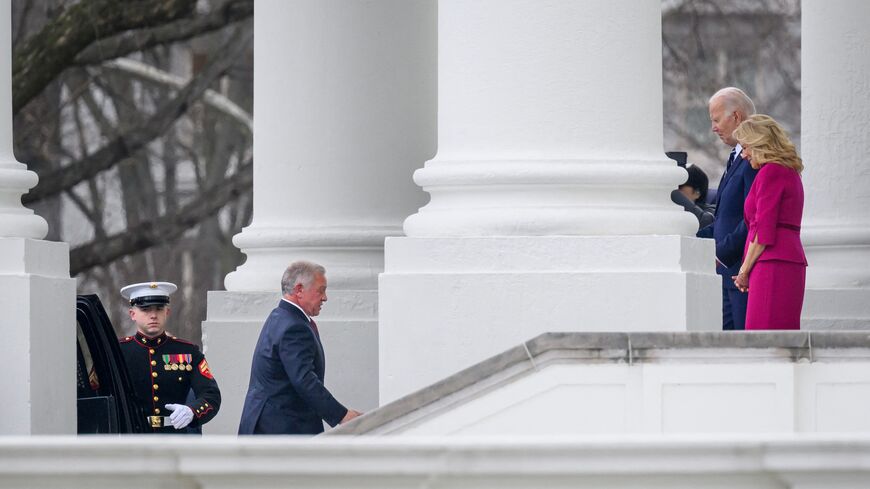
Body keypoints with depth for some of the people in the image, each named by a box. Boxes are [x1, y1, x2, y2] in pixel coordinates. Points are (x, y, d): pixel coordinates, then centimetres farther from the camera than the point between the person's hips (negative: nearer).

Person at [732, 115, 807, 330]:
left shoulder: (770, 173, -8)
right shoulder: (790, 172, 22)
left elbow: (763, 231, -13)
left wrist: (745, 270, -5)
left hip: (773, 264, -10)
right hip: (792, 263, 10)